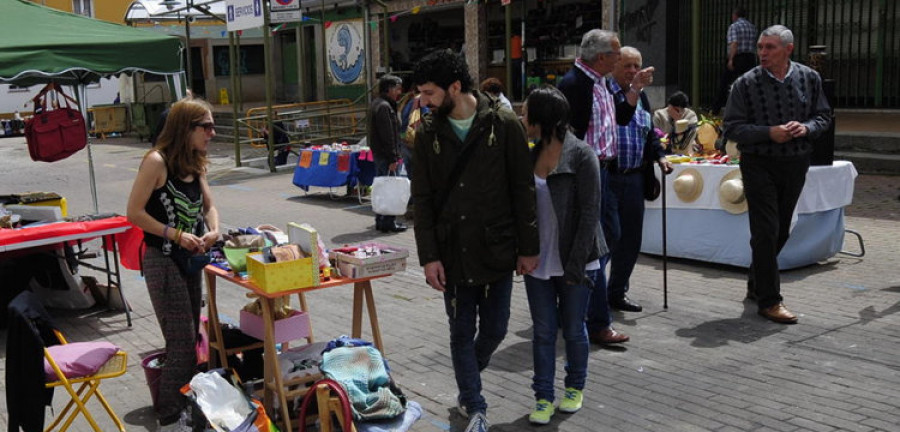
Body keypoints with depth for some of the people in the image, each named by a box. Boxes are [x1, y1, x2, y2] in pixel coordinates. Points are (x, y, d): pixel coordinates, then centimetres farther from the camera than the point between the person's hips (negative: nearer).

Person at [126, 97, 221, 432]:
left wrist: (213, 231, -5)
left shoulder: (195, 164, 7)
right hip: (163, 262, -8)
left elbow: (209, 207, 15)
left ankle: (185, 402, 30)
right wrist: (176, 235, -20)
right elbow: (134, 212, -17)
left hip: (190, 260, 8)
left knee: (190, 338, 15)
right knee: (182, 341, -4)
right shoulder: (157, 161, -17)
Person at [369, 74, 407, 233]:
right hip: (384, 155, -11)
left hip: (378, 154, 11)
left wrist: (395, 156, 21)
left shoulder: (377, 103, 17)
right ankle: (388, 222, -2)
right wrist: (392, 159, -20)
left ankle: (381, 220, 23)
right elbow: (388, 136, -20)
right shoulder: (384, 106, -16)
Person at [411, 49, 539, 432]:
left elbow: (523, 191, -3)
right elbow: (422, 200, 2)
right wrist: (429, 256, -5)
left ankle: (468, 380, 40)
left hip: (497, 251, -1)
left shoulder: (504, 126, -6)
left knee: (494, 329, 10)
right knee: (462, 333, 8)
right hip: (452, 253, 1)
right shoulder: (428, 134, 0)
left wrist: (528, 248, -4)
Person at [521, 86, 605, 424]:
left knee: (573, 329, 10)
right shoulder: (530, 155, 5)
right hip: (538, 261, 4)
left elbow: (589, 214, -14)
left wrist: (575, 265, -17)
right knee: (543, 330, 8)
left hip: (574, 261, -4)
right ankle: (543, 397, 18)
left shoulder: (581, 155, -11)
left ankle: (575, 387, 31)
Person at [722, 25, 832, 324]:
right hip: (759, 165, -4)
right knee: (766, 232, -6)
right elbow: (732, 128, -7)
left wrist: (807, 127, -12)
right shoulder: (746, 84, -7)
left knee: (781, 231, 14)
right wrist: (769, 133, -20)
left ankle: (756, 286, 33)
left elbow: (824, 116, 10)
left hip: (796, 164, 4)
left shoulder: (810, 79, 2)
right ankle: (769, 301, 1)